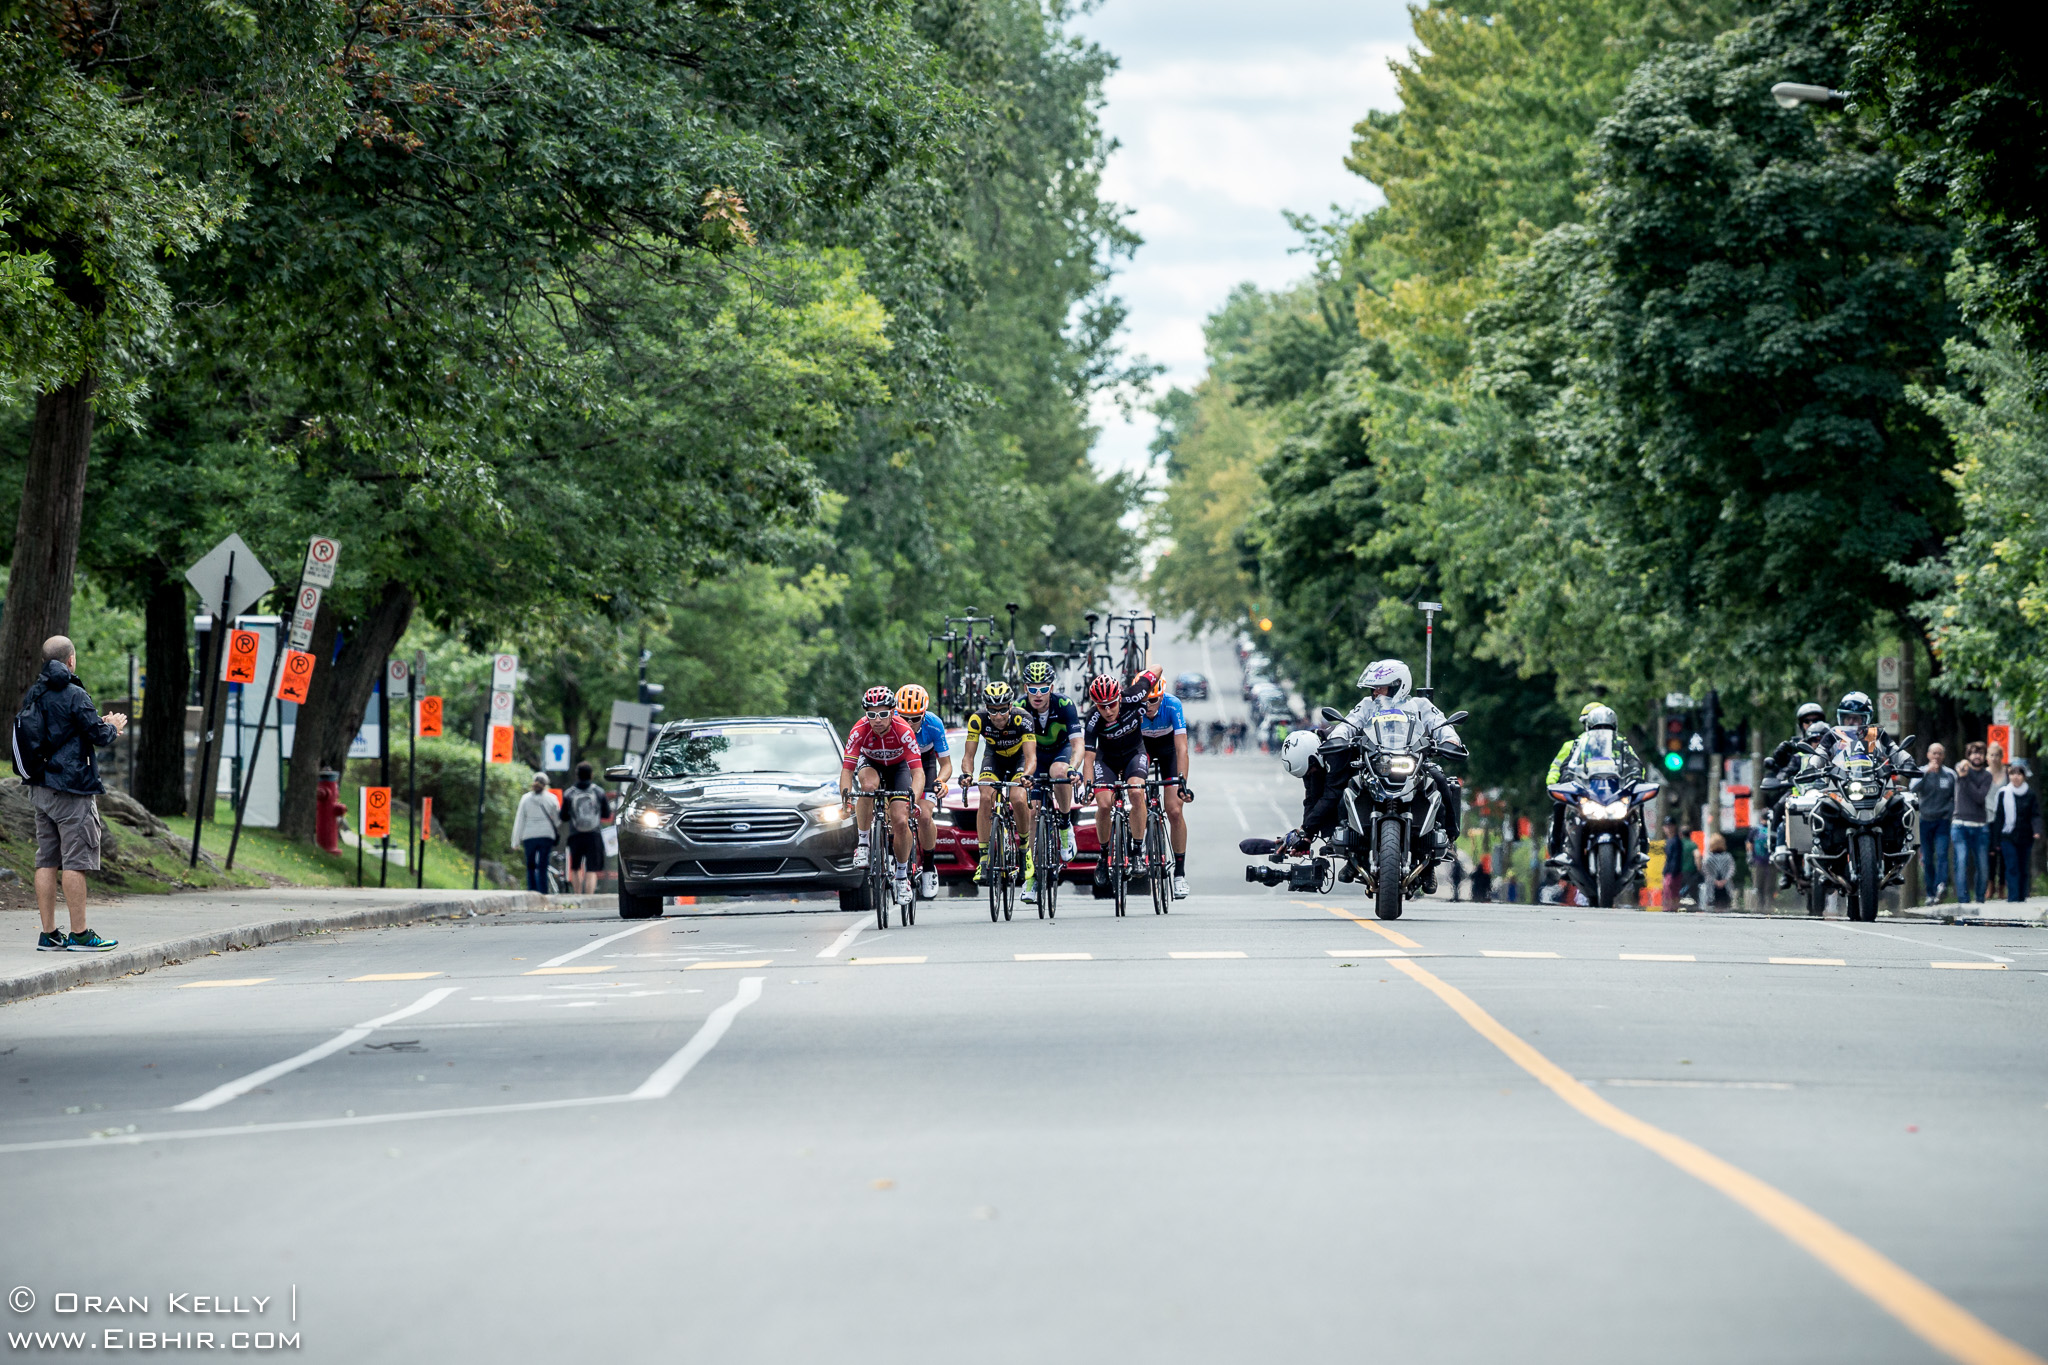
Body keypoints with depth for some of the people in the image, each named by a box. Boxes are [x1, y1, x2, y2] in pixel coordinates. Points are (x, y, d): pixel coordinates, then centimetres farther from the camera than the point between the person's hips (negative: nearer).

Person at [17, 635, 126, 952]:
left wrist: (100, 725, 20)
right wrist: (114, 727, 10)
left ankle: (49, 934, 8)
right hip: (70, 788, -8)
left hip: (39, 789, 8)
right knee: (75, 862, -4)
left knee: (46, 861, 8)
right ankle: (79, 934, -3)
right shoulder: (73, 695, -13)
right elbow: (100, 736, -13)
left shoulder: (32, 695, 11)